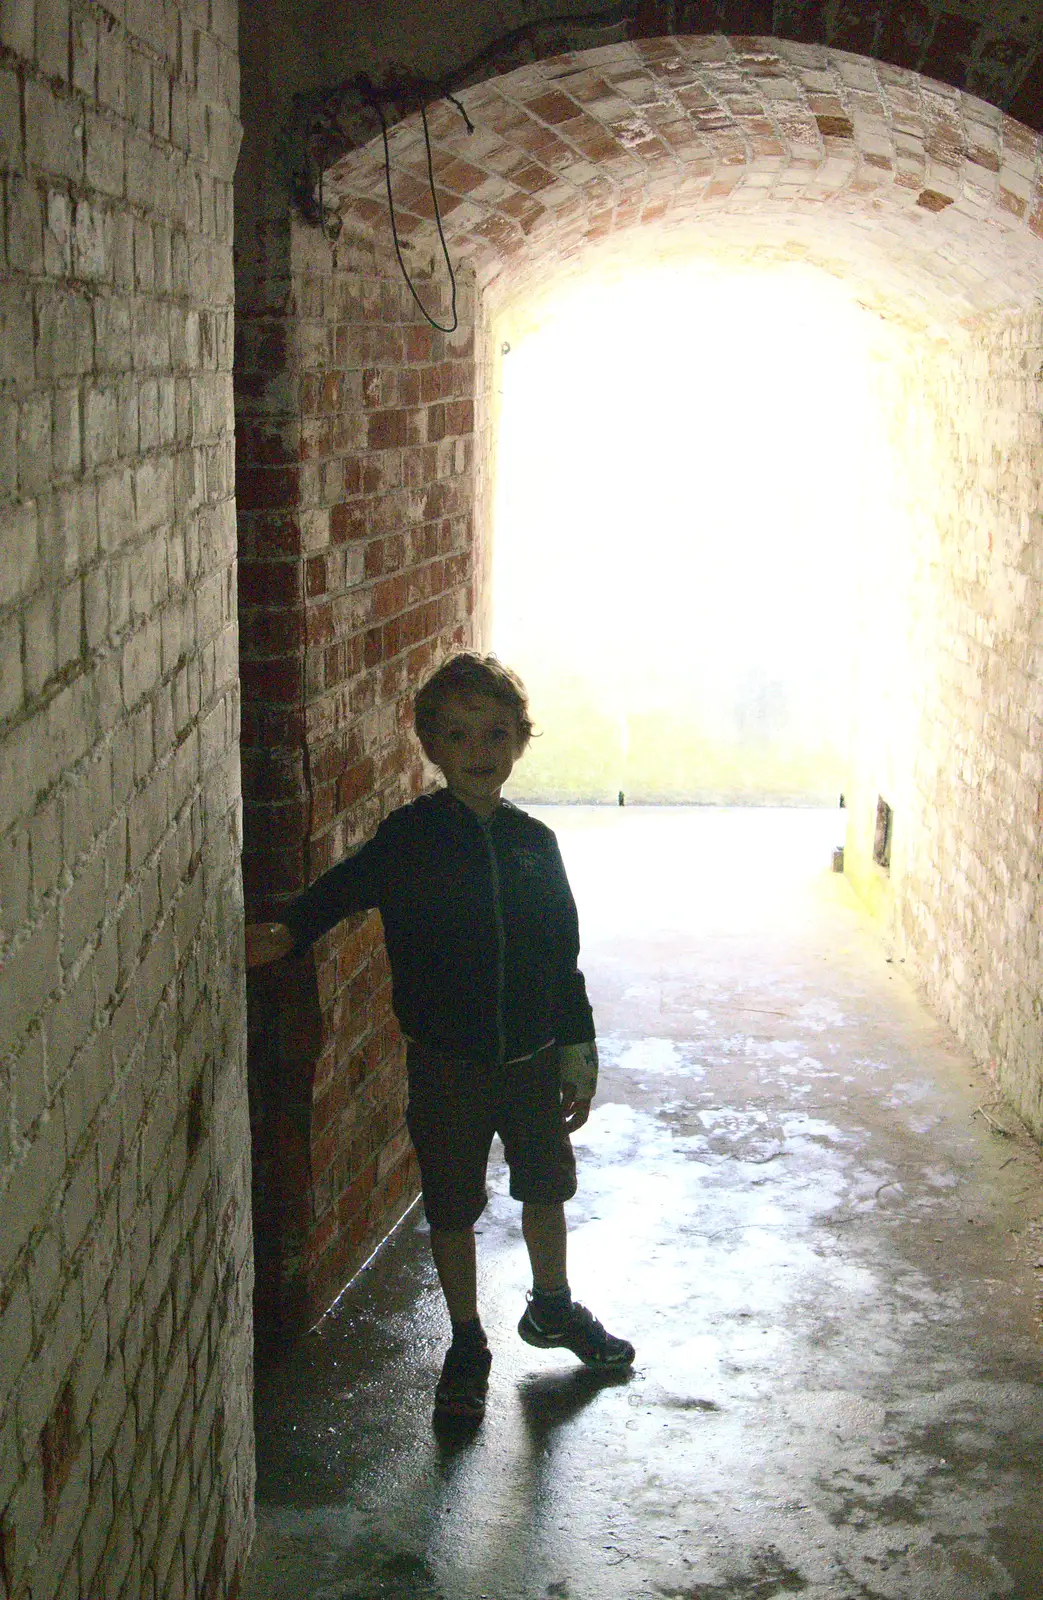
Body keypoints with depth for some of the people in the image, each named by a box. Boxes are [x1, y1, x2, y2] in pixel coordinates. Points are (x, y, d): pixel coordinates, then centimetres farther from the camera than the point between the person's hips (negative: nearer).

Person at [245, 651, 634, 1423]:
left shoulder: (533, 842, -2)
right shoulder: (410, 837, -10)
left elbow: (563, 954, 4)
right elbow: (343, 888, -17)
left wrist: (578, 1051, 6)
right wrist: (285, 933, -37)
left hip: (532, 1055, 3)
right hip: (447, 1061, -3)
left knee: (546, 1187, 20)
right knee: (452, 1209, 10)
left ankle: (553, 1305, 45)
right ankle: (467, 1344, 30)